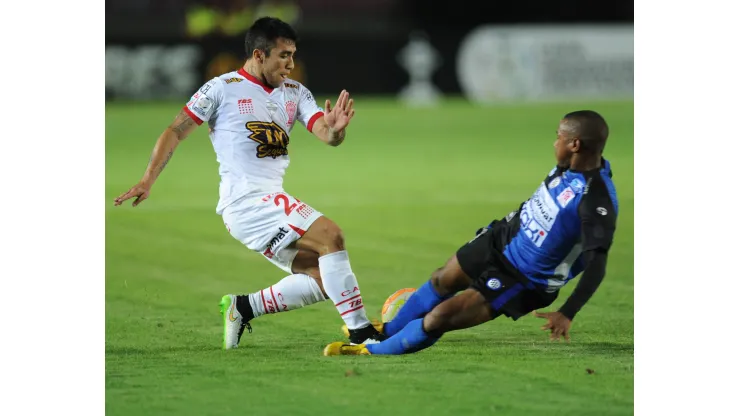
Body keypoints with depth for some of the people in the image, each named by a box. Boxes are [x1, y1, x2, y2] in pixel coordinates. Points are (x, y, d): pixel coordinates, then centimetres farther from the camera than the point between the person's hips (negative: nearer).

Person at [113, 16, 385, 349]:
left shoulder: (295, 93, 14)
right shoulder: (222, 89, -3)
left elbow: (327, 136, 3)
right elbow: (176, 131, -1)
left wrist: (335, 129, -22)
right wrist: (148, 180, -9)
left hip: (272, 202, 8)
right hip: (245, 200, -8)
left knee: (322, 280, 1)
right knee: (330, 236, -22)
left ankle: (242, 308, 13)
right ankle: (361, 332, -23)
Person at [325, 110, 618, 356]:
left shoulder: (597, 202, -35)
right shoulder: (569, 166, -8)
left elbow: (596, 265, -38)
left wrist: (567, 314, -44)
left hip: (522, 281, -8)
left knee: (441, 317, -9)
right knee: (443, 280, 24)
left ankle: (373, 352, 14)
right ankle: (387, 329, 51)